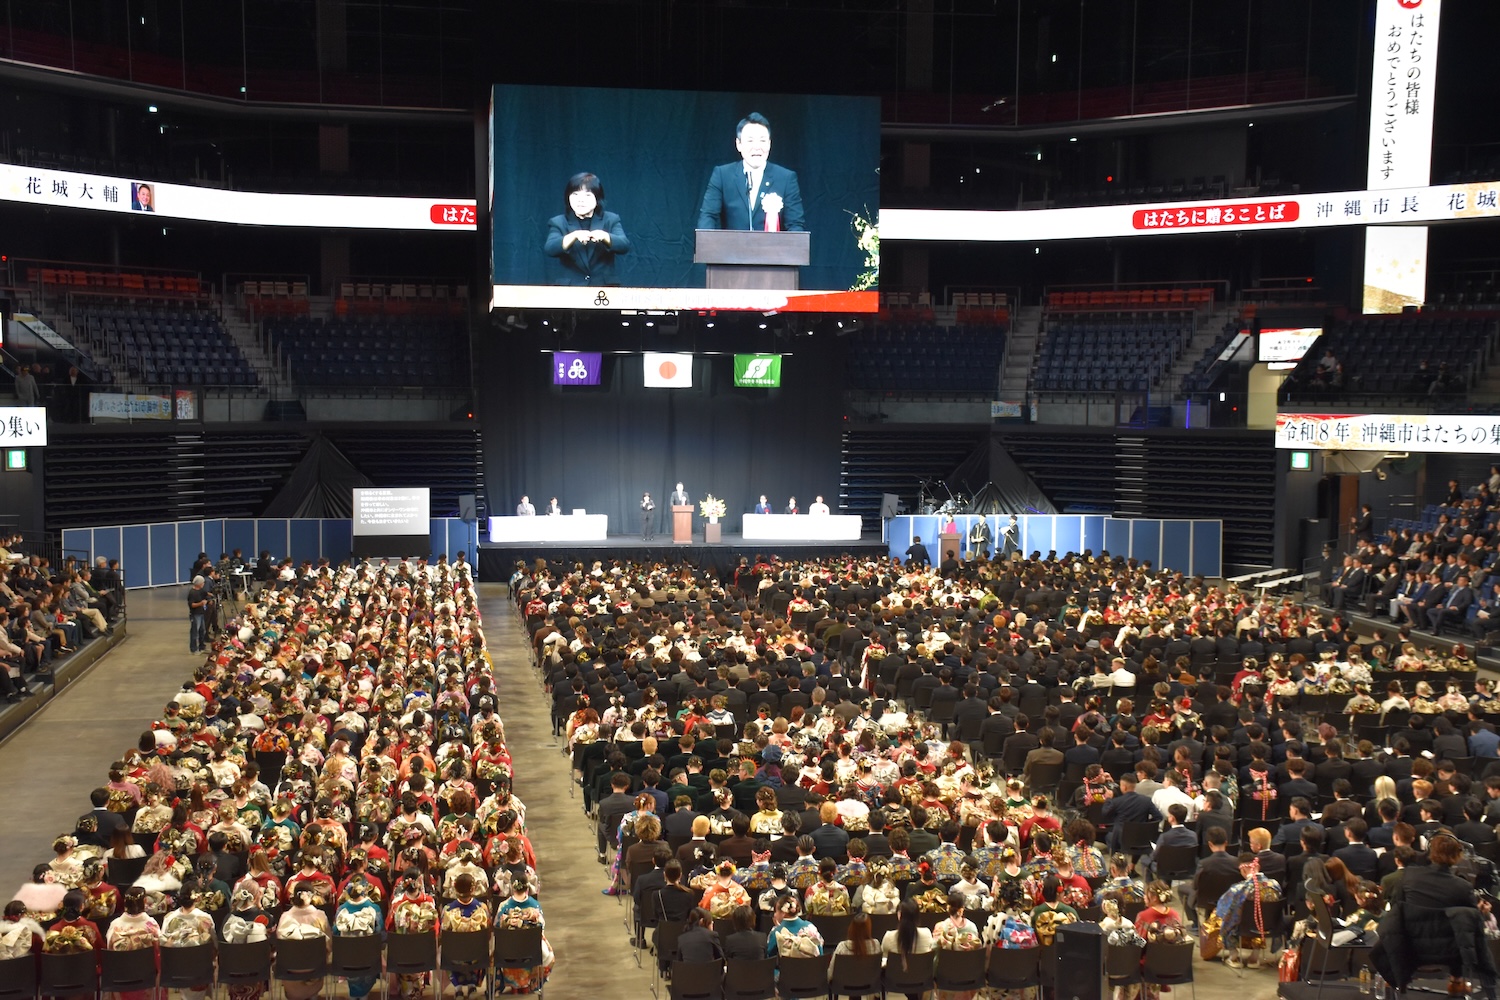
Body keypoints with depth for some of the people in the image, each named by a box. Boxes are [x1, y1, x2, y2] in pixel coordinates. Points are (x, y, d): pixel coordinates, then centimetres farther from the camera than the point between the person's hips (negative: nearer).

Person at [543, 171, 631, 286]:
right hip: (568, 289, -1)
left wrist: (604, 236, -27)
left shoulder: (611, 220, 10)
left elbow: (624, 246, -7)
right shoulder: (557, 223, 9)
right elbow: (549, 249, -9)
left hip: (604, 287, 1)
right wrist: (574, 235, -26)